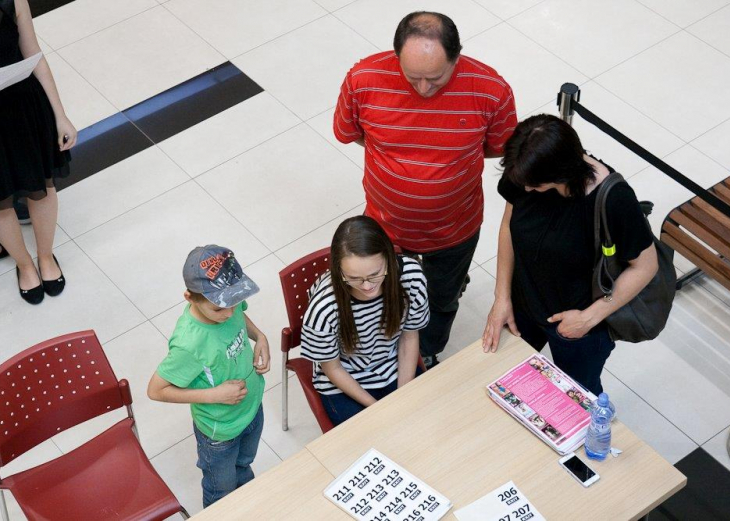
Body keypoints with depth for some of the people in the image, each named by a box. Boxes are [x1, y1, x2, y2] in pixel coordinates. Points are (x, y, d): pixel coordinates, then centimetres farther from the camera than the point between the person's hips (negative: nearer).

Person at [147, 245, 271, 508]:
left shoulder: (227, 303, -24)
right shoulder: (190, 343, -41)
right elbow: (156, 390, -28)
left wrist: (259, 337, -15)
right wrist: (214, 394, -31)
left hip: (252, 405, 6)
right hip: (220, 430, -6)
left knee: (243, 465, 37)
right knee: (222, 488, 26)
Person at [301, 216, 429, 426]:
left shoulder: (411, 276, -25)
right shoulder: (324, 307, -34)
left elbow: (409, 337, -6)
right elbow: (332, 368, -14)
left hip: (396, 369, 3)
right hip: (345, 383, -3)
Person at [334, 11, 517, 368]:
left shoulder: (491, 90, -28)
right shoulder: (363, 80, -27)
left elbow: (501, 147, -8)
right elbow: (349, 133, -7)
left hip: (455, 229, 0)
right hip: (385, 224, 0)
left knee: (441, 300, 28)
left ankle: (428, 356, 60)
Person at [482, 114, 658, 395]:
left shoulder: (613, 201, -36)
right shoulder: (524, 172, -23)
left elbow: (645, 266, -21)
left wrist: (589, 318, -21)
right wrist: (502, 297, -3)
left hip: (579, 324, -4)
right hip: (523, 304, 4)